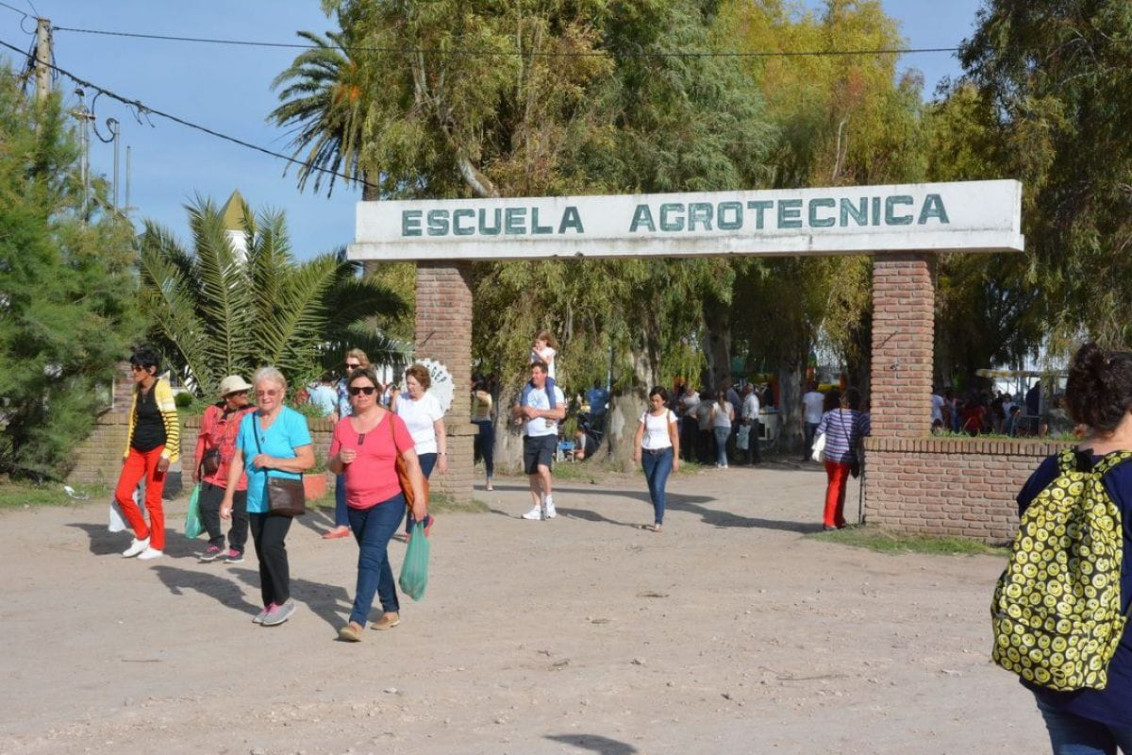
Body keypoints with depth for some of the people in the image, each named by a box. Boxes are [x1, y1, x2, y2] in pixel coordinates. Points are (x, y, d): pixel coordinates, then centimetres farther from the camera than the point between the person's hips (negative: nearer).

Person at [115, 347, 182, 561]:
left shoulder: (161, 388, -10)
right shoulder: (137, 389, 11)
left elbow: (173, 424, -12)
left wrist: (167, 454, -19)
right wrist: (127, 451, 17)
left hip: (156, 449, -7)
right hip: (137, 450, 7)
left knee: (152, 500, -2)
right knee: (121, 494, -2)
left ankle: (157, 546, 11)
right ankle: (142, 536, 14)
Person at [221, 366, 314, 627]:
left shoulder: (294, 420, -6)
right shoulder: (247, 421, 9)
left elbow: (308, 460, -10)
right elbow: (238, 461, 11)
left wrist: (273, 462, -19)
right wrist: (228, 497, 7)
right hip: (256, 500, 6)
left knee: (271, 544, -19)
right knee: (262, 552, 9)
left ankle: (283, 600, -4)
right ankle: (270, 605, 20)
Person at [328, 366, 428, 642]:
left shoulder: (392, 421, -6)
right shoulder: (343, 425, 6)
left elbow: (411, 461, -6)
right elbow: (333, 467, 12)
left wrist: (419, 498, -12)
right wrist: (340, 459, -11)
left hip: (387, 502, -5)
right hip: (356, 505, 5)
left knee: (369, 558, -16)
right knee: (377, 558, 17)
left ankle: (356, 621, -21)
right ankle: (391, 610, 32)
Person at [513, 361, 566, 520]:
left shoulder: (554, 391, 1)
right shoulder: (526, 392, 17)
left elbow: (561, 413, -11)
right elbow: (514, 412, 17)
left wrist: (538, 412, -14)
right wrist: (523, 409, -6)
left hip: (547, 436, -5)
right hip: (529, 437, 5)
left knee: (542, 468, -23)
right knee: (532, 474, 5)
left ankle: (549, 501, -7)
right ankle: (538, 508, 11)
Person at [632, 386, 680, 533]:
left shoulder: (669, 414, -1)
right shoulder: (646, 415, 6)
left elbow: (675, 436, -1)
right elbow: (639, 434, -1)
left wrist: (676, 458, -6)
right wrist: (637, 449, -19)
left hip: (665, 453, -4)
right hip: (648, 454, 4)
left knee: (658, 486, -17)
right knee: (652, 489, 10)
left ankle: (658, 522, -14)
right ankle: (660, 516, 25)